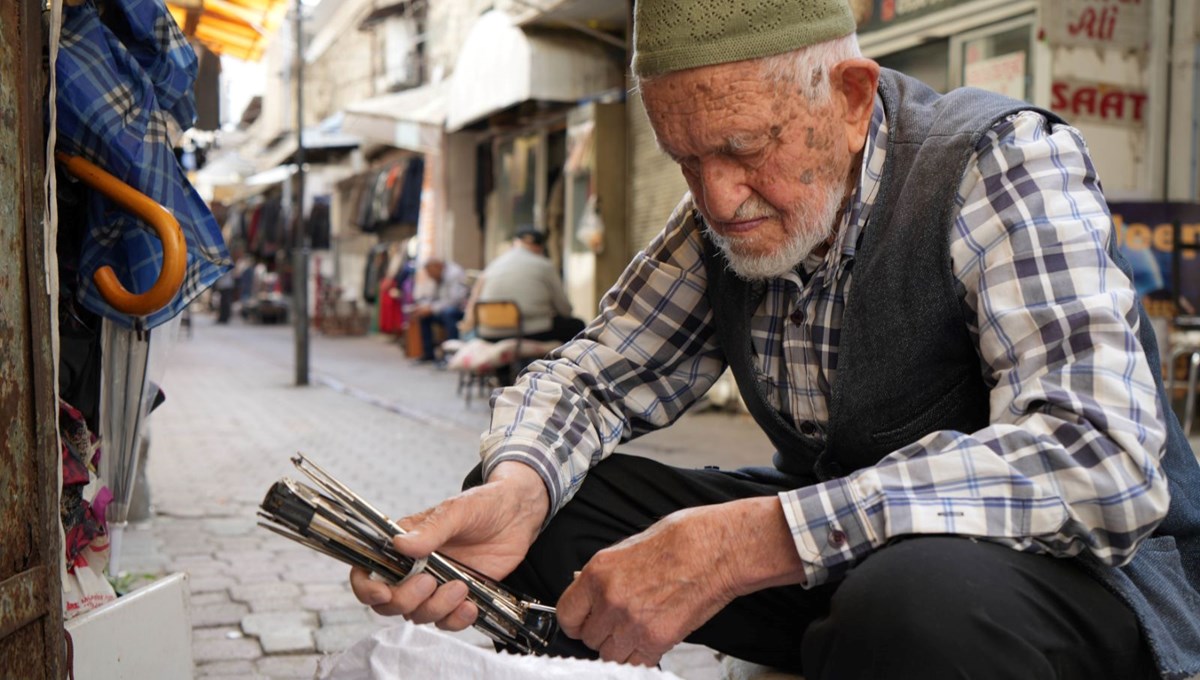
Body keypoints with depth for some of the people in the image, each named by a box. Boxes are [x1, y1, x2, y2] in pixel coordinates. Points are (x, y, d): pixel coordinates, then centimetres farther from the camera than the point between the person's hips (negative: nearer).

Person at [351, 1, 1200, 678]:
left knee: (922, 599, -39)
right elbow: (596, 372, 5)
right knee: (550, 503, -9)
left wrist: (743, 545, -39)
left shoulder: (1002, 162, -19)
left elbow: (1105, 463, -32)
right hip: (828, 560, 5)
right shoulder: (723, 215, -1)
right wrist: (516, 491, -20)